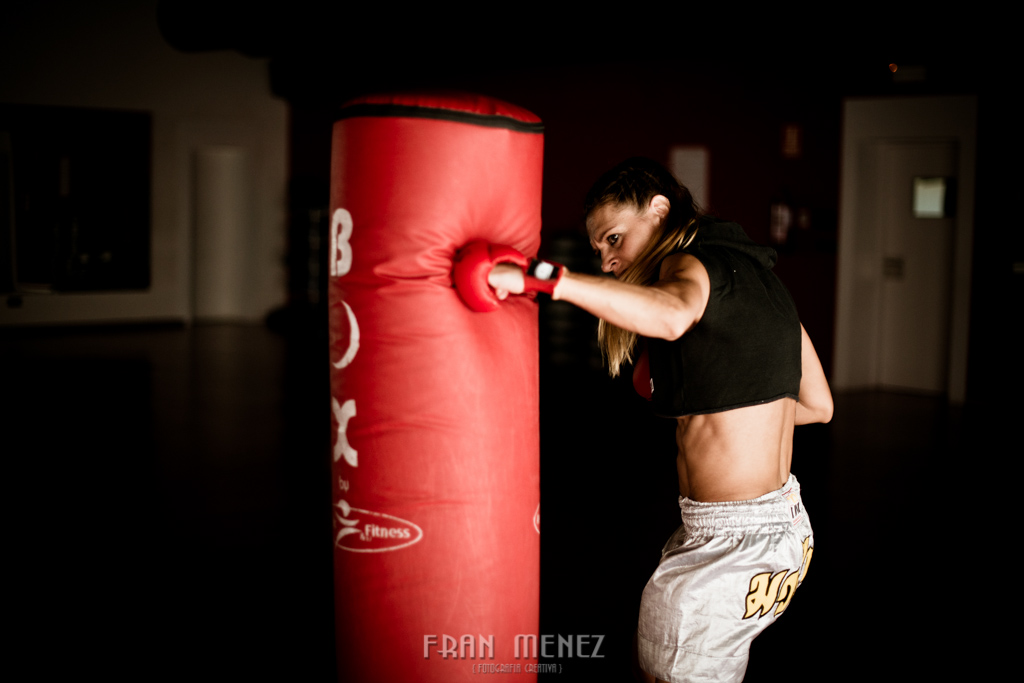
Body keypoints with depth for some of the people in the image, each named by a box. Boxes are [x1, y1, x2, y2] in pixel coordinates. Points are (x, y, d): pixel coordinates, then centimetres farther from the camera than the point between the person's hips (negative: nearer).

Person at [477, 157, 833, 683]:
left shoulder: (691, 262, -13)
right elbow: (818, 405, 16)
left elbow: (672, 313, -40)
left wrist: (538, 279, -45)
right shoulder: (757, 273, 12)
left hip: (735, 547, -9)